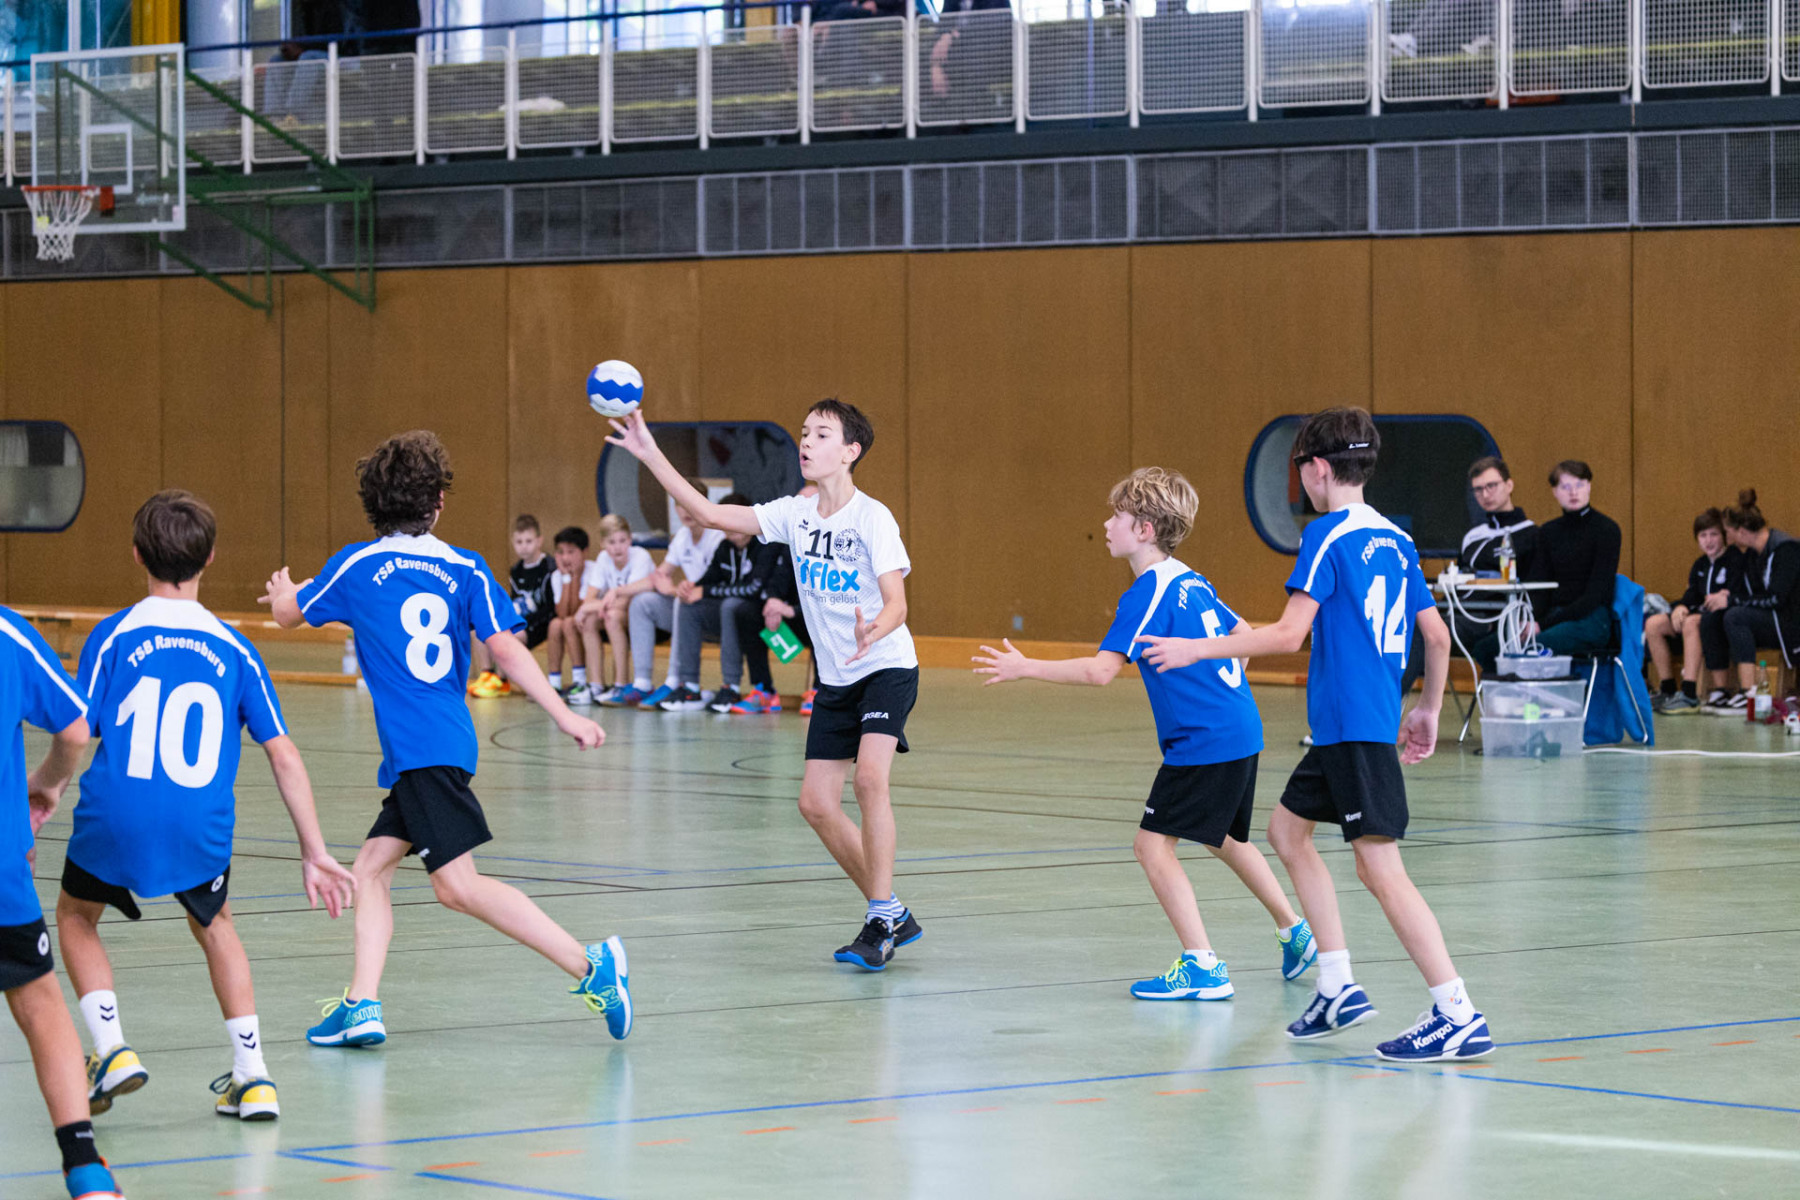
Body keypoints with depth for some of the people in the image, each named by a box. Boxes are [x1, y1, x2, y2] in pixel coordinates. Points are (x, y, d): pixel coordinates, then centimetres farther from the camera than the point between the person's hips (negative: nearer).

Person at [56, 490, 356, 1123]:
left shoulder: (114, 635, 2)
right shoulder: (233, 649, 8)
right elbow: (285, 757, 7)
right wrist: (315, 852, 12)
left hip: (115, 821, -2)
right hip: (200, 832, 2)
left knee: (76, 917, 27)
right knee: (214, 926, 29)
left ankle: (111, 1049, 9)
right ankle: (251, 1077, 21)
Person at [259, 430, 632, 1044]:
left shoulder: (357, 565, 1)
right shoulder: (466, 569, 7)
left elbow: (288, 614, 19)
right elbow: (506, 650, -4)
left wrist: (283, 592, 42)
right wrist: (565, 715, -3)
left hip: (419, 750, -6)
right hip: (449, 740, 6)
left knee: (459, 885, -11)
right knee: (371, 866, 14)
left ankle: (590, 965, -20)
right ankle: (361, 1007, 6)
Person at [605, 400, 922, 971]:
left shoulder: (872, 518, -16)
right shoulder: (795, 515, 2)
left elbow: (896, 605, -22)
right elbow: (710, 514, 2)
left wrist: (872, 635, -45)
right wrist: (651, 456, -4)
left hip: (887, 668, -7)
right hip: (835, 681, 7)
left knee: (869, 777, -27)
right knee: (816, 804, 1)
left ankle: (880, 922, -19)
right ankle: (892, 915, 15)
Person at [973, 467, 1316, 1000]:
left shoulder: (1148, 594, -16)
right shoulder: (1191, 582, 12)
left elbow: (1101, 670, -23)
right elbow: (1244, 634, 23)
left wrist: (1025, 667, -19)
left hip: (1203, 744, -10)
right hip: (1240, 732, 10)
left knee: (1154, 844, -7)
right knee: (1224, 838, 27)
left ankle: (1203, 967, -9)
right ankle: (1296, 931, 38)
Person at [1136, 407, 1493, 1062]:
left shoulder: (1328, 536, -11)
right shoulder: (1394, 539, 13)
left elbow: (1289, 633, -17)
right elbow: (1437, 635, 15)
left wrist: (1196, 648, -11)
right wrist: (1428, 710, 27)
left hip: (1355, 729, -9)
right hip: (1341, 731, 9)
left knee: (1380, 868, -11)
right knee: (1288, 827, 21)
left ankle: (1459, 1017, -16)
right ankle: (1338, 987, 18)